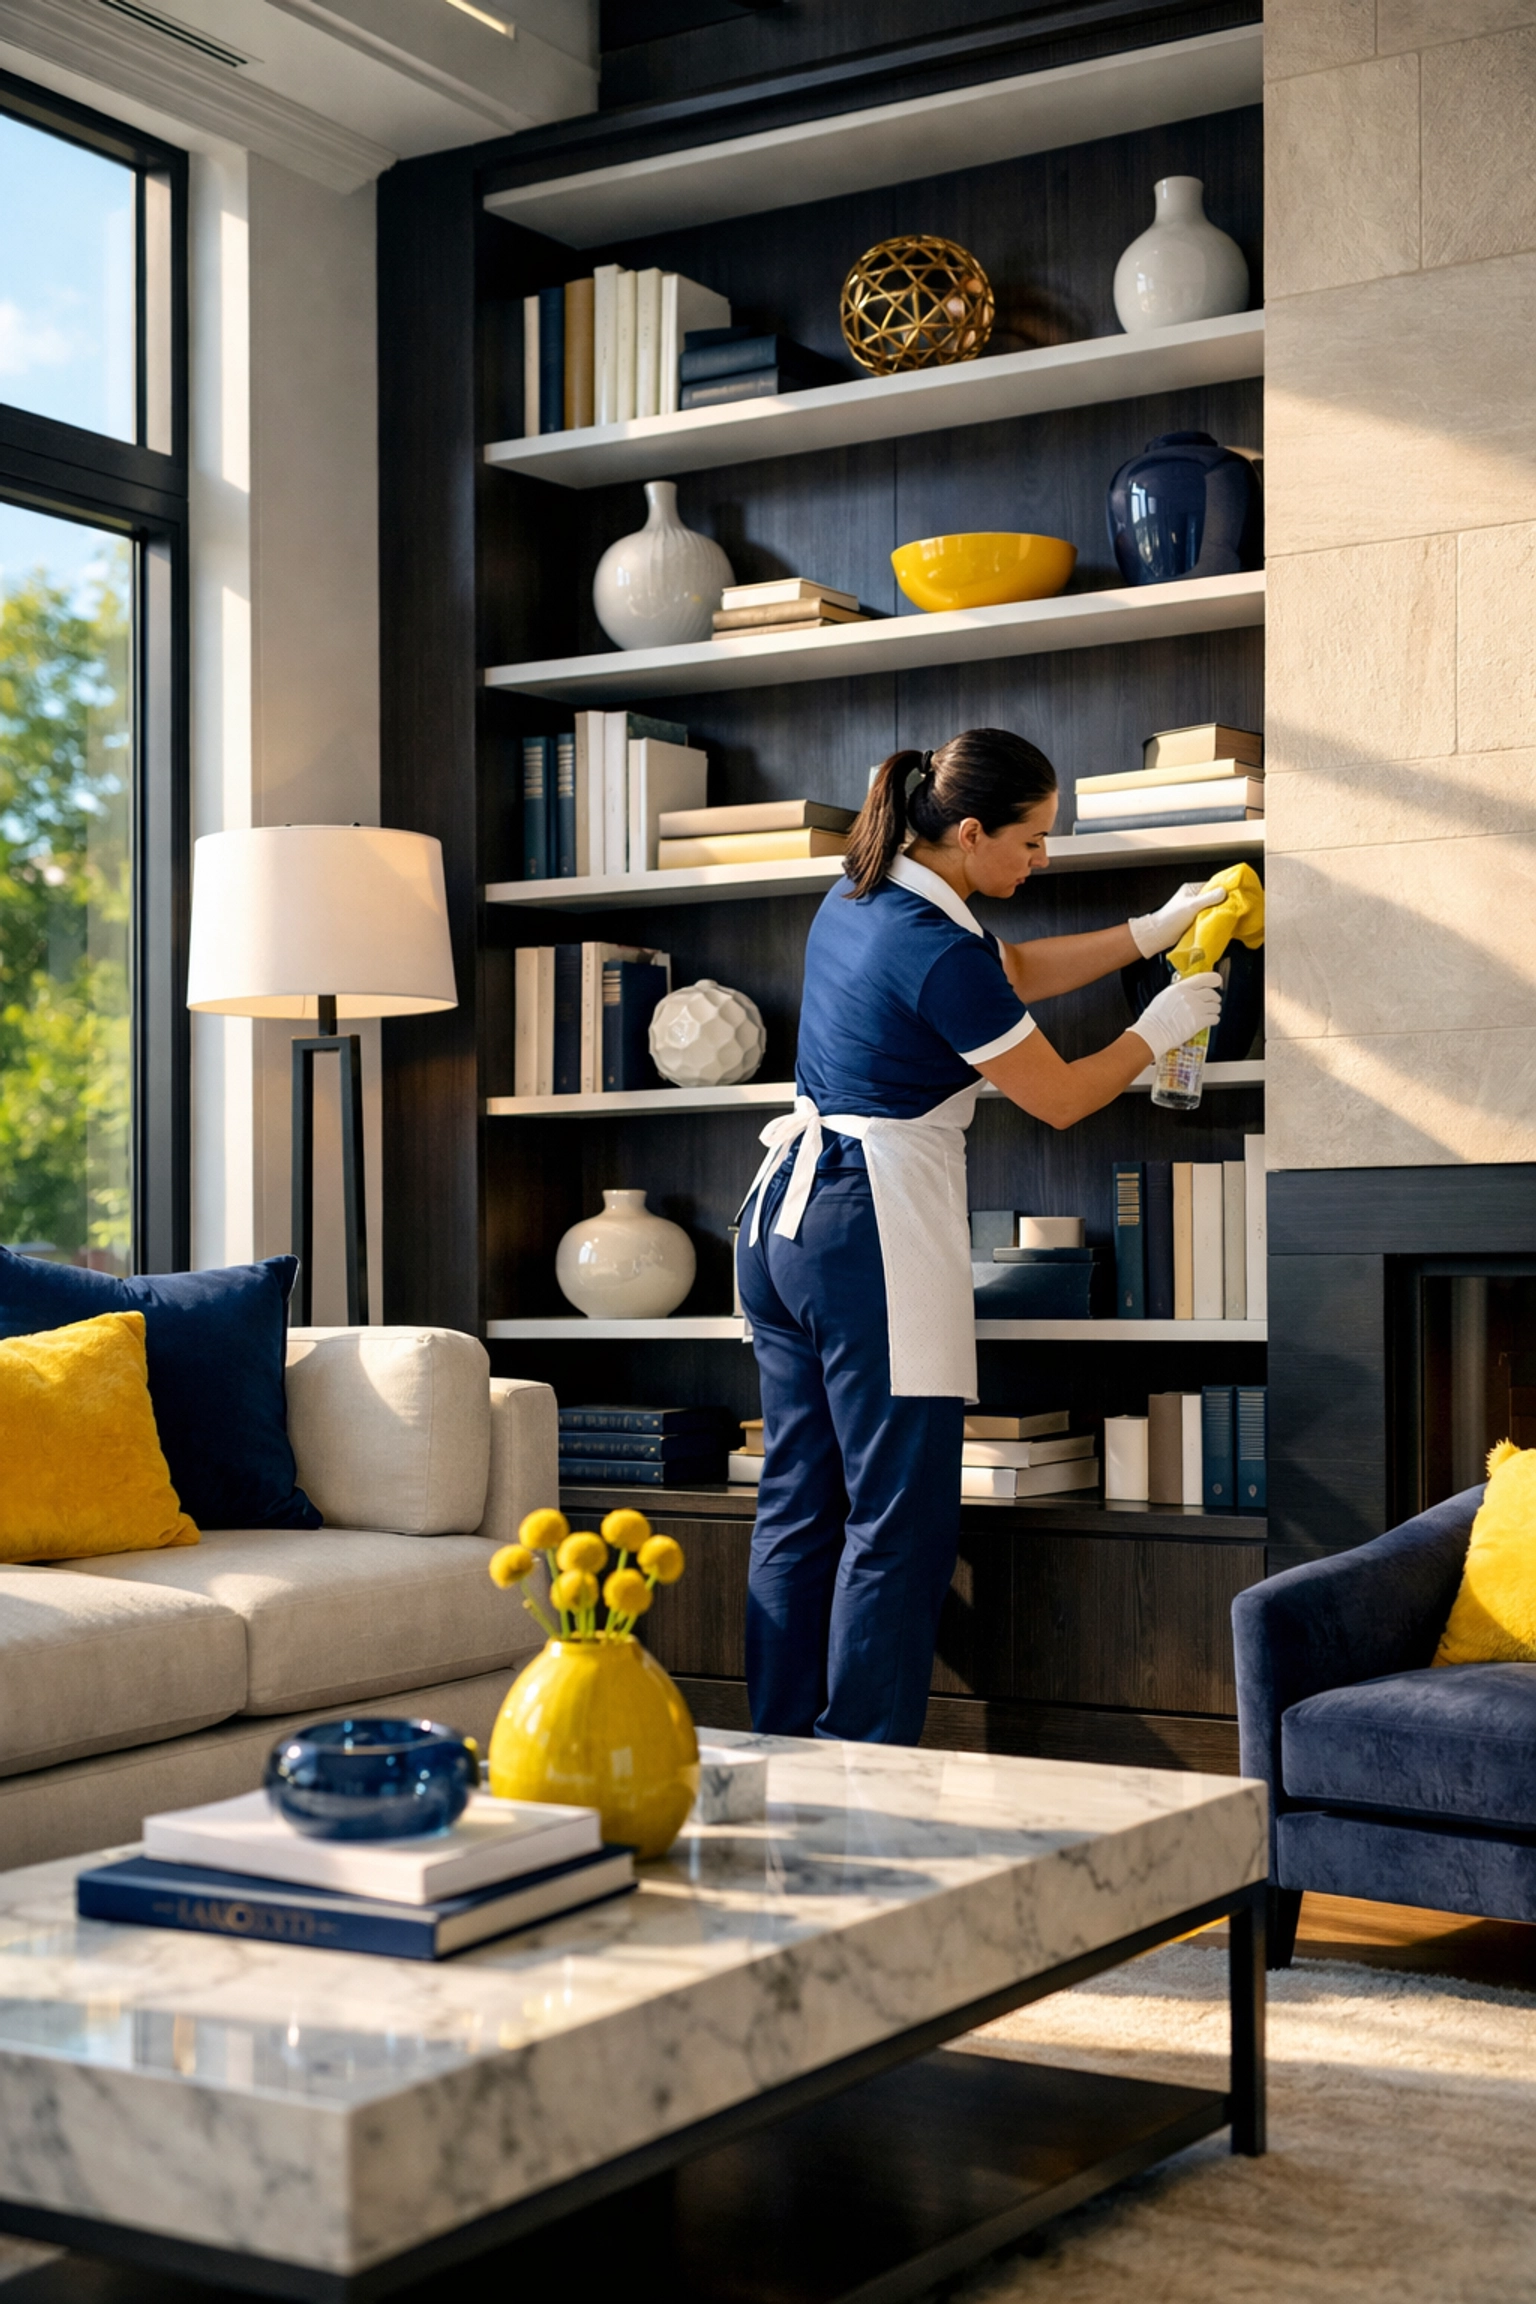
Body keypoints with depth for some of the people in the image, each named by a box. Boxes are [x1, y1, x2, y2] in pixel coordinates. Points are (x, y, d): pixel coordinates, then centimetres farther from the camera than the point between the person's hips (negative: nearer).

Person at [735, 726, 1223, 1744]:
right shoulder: (938, 953, -19)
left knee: (797, 1506, 13)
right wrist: (1164, 1026, 7)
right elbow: (1060, 1098, -8)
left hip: (786, 1209, 10)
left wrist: (1155, 931, 20)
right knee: (899, 1525, -1)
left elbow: (1016, 971, 22)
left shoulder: (858, 899, 9)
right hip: (879, 1237, -9)